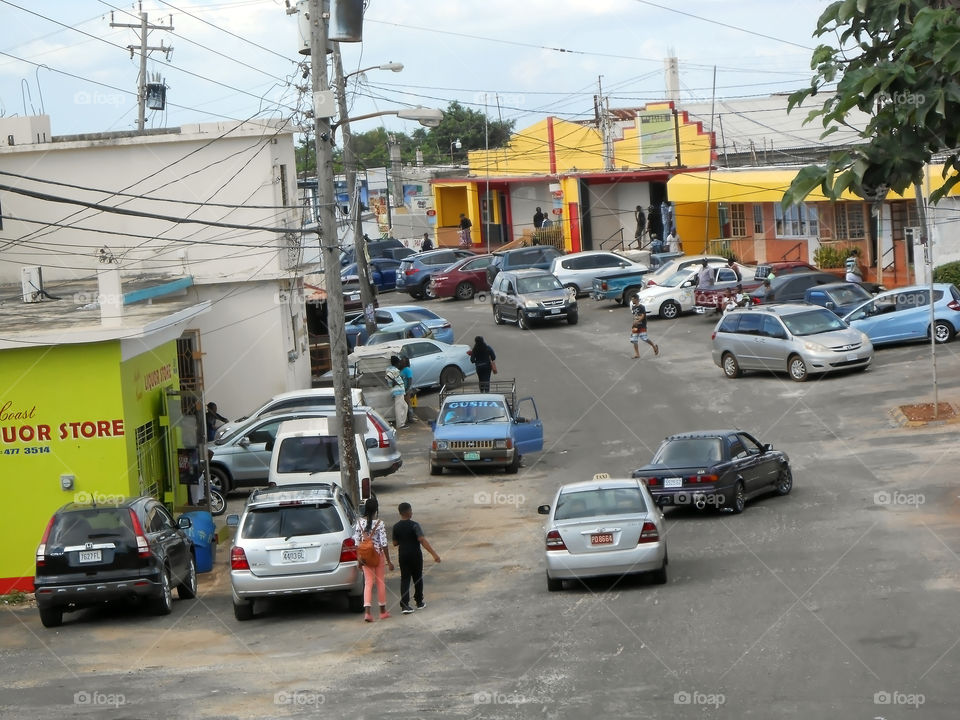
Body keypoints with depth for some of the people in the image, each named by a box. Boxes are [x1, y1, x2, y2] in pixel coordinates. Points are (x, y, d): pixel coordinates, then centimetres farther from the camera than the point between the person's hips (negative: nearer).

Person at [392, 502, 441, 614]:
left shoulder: (396, 527, -2)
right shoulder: (414, 525, -15)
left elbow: (395, 543, 6)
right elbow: (423, 540, -24)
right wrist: (434, 554, -27)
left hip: (403, 555, 3)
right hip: (415, 555, -2)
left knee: (405, 579, 2)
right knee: (418, 578, 14)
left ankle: (404, 605, -12)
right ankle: (419, 602, 25)